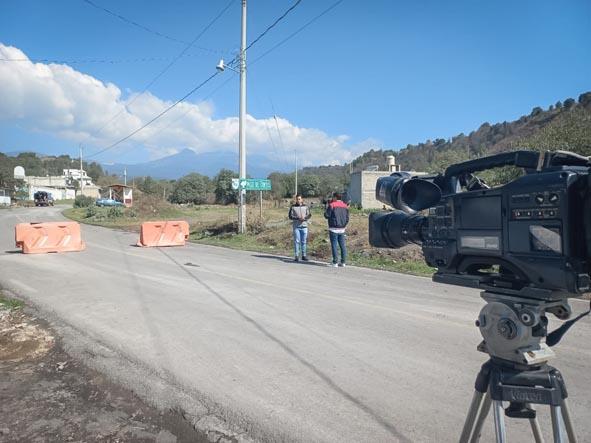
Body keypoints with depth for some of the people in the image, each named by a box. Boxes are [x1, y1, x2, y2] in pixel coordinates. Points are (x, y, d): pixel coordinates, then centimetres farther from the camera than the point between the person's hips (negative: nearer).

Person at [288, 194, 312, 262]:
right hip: (296, 226, -2)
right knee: (296, 241, -3)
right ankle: (297, 256, 2)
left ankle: (304, 255, 12)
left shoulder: (306, 206, 8)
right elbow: (290, 216, -2)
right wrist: (298, 218, -16)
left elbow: (309, 215, 5)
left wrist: (304, 218, -16)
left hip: (304, 226, 2)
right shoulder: (293, 207, 3)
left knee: (304, 241, 5)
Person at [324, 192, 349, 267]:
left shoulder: (332, 205, -9)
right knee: (342, 245, 9)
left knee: (334, 245, -1)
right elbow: (347, 218, 11)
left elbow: (327, 215, -8)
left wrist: (327, 208, 8)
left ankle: (335, 262, -1)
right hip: (342, 229, 6)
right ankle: (343, 262, 11)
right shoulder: (345, 206, 11)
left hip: (334, 229, -5)